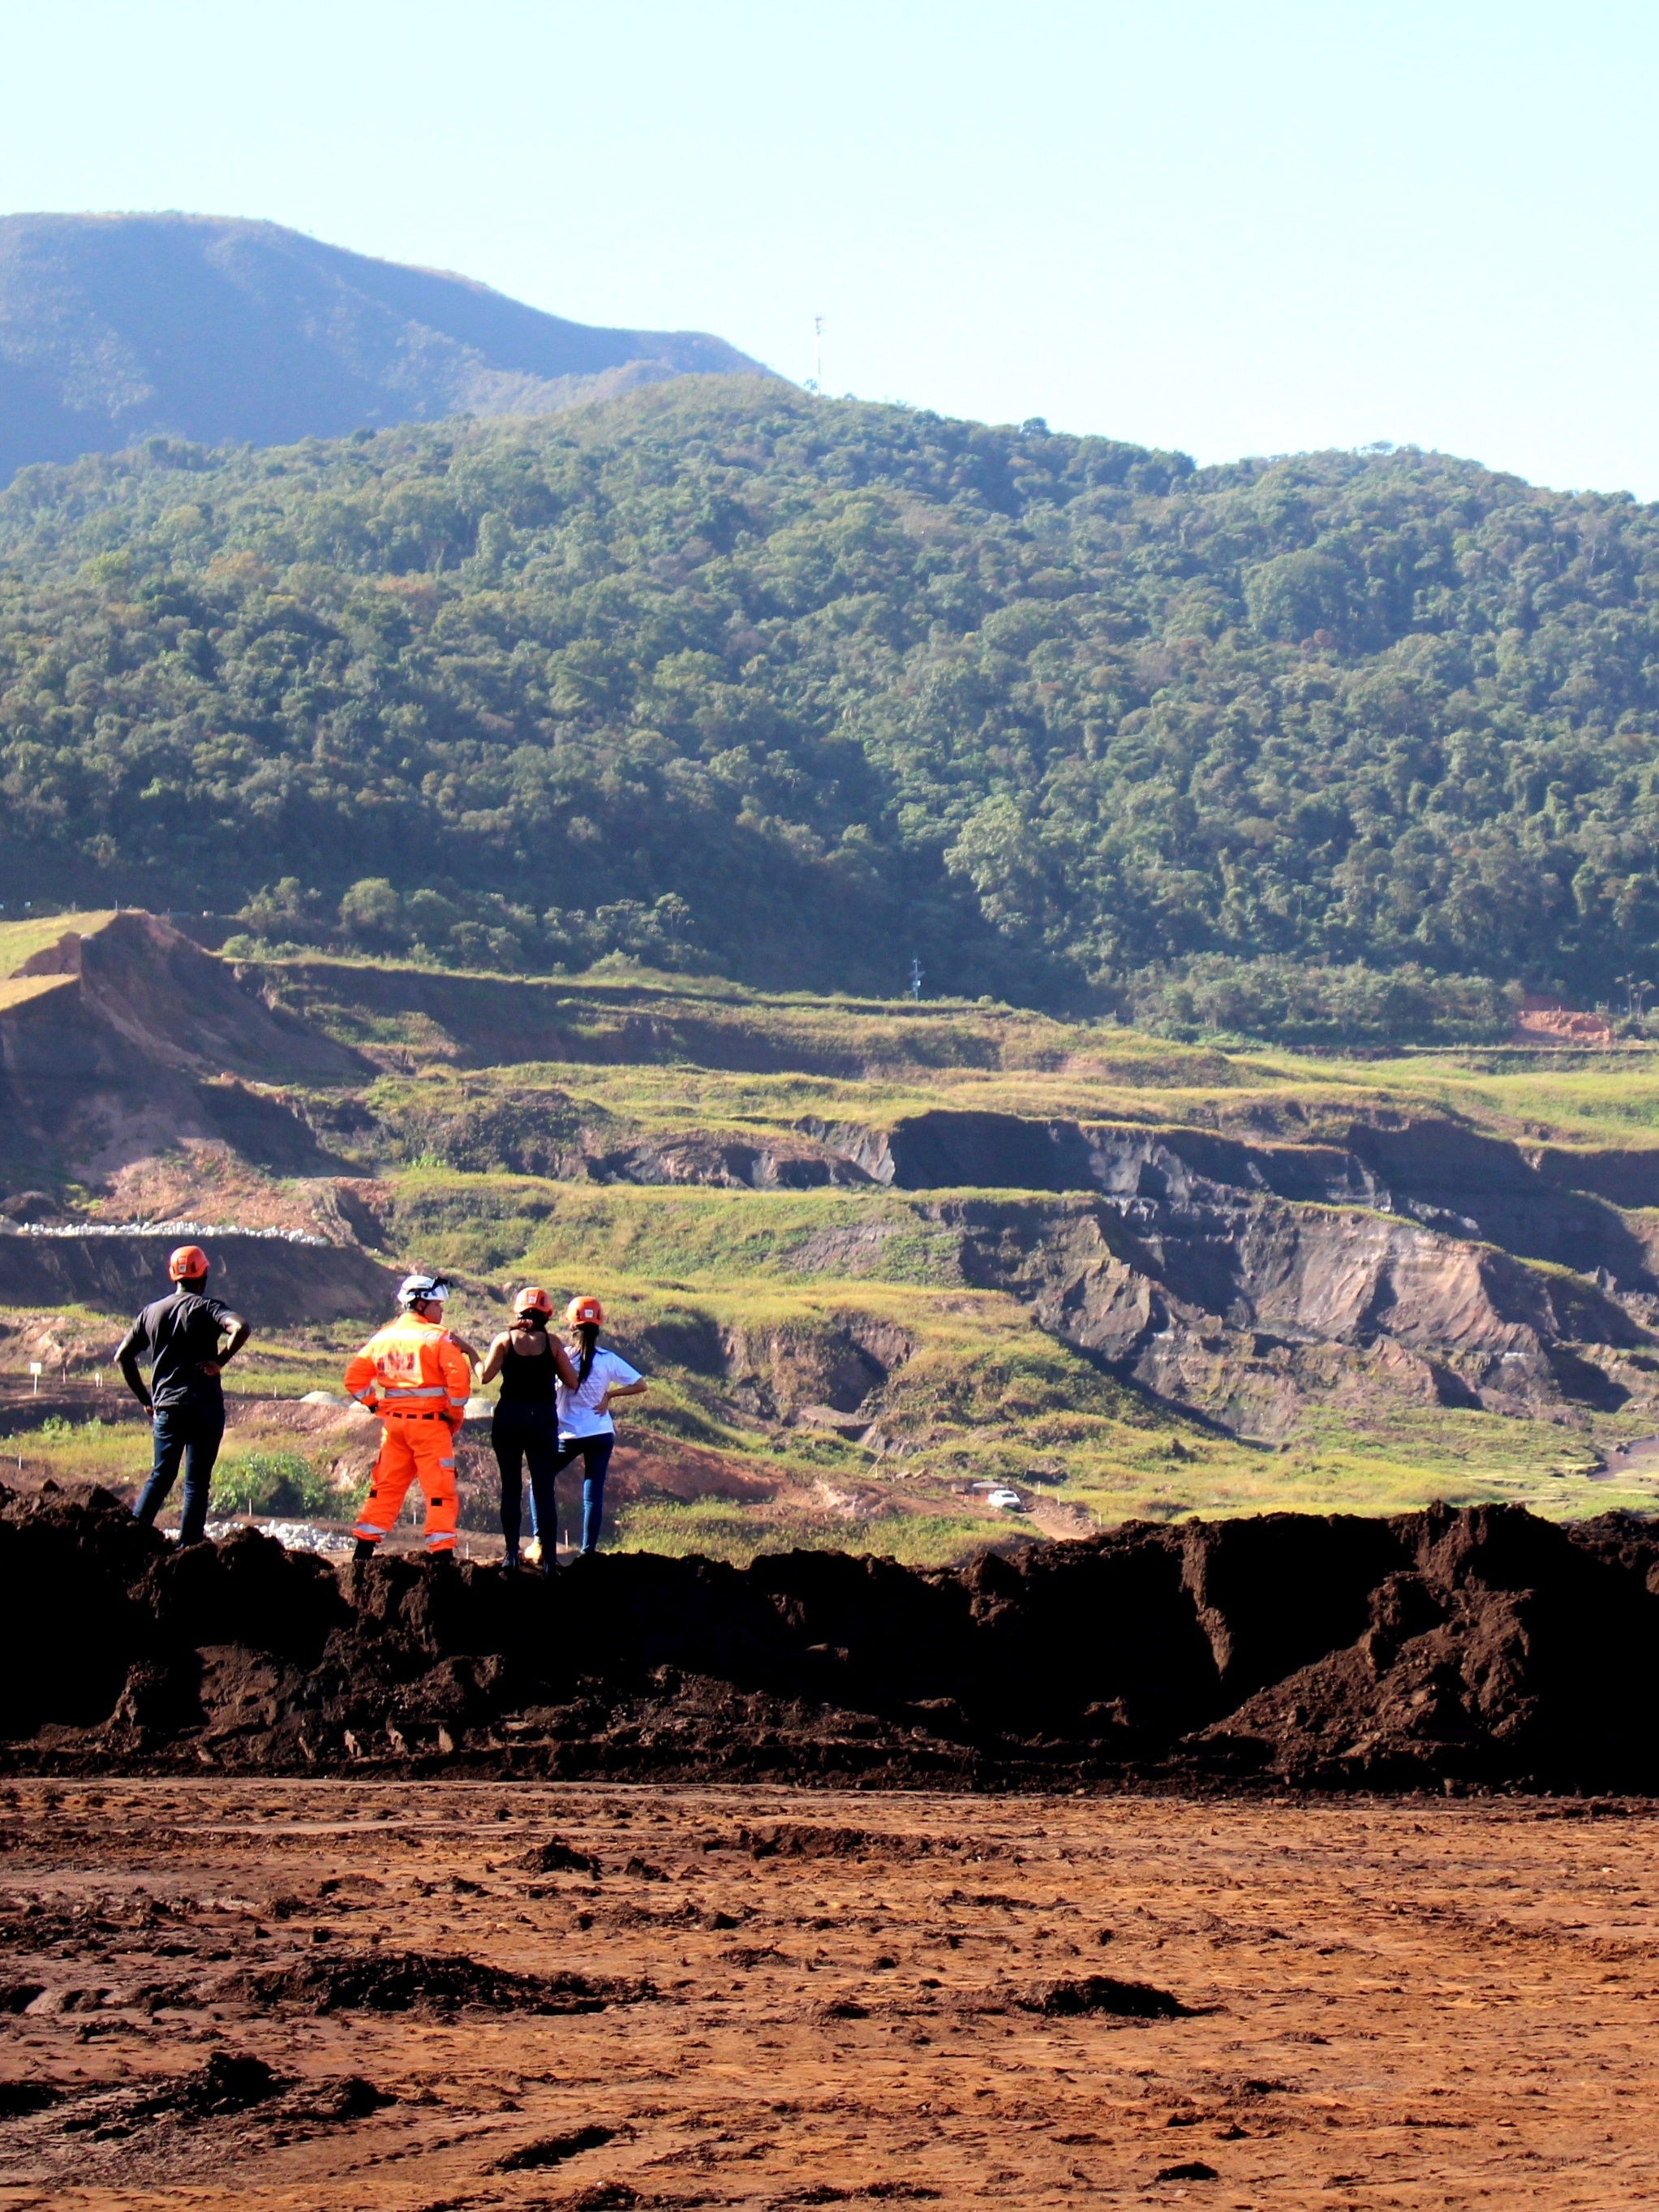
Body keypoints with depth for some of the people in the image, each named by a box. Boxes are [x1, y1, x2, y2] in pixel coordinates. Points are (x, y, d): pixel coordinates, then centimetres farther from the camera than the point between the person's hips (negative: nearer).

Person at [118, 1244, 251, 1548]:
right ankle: (188, 1546, -3)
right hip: (204, 1406, -4)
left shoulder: (152, 1312, 10)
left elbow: (123, 1357, 11)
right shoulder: (206, 1307, -3)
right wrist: (219, 1362, -12)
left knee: (160, 1476, 14)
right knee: (197, 1482, 2)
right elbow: (241, 1328, -23)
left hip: (165, 1407, 4)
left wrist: (146, 1400, 15)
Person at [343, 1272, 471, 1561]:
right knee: (440, 1491, -1)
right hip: (430, 1424, -5)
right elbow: (459, 1377, -18)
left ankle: (364, 1550, 13)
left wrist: (376, 1406, 13)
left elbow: (355, 1379, 12)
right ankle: (442, 1551, -6)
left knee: (386, 1487, 13)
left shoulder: (382, 1337, 10)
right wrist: (455, 1415, -6)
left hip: (393, 1424, 5)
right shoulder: (437, 1337, -8)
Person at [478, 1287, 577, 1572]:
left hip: (508, 1417, 0)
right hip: (543, 1417, 0)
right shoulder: (551, 1342, 1)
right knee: (544, 1490, 3)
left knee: (511, 1488, 7)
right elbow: (572, 1383, 2)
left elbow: (485, 1377, -6)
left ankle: (512, 1555, 1)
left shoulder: (505, 1340, 0)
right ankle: (548, 1559, -2)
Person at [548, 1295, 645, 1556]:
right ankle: (588, 1552, 0)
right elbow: (640, 1384, 1)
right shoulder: (608, 1360, -3)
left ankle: (543, 1543, 6)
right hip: (601, 1433, 2)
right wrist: (610, 1395, 2)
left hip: (568, 1434, -2)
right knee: (593, 1494, 4)